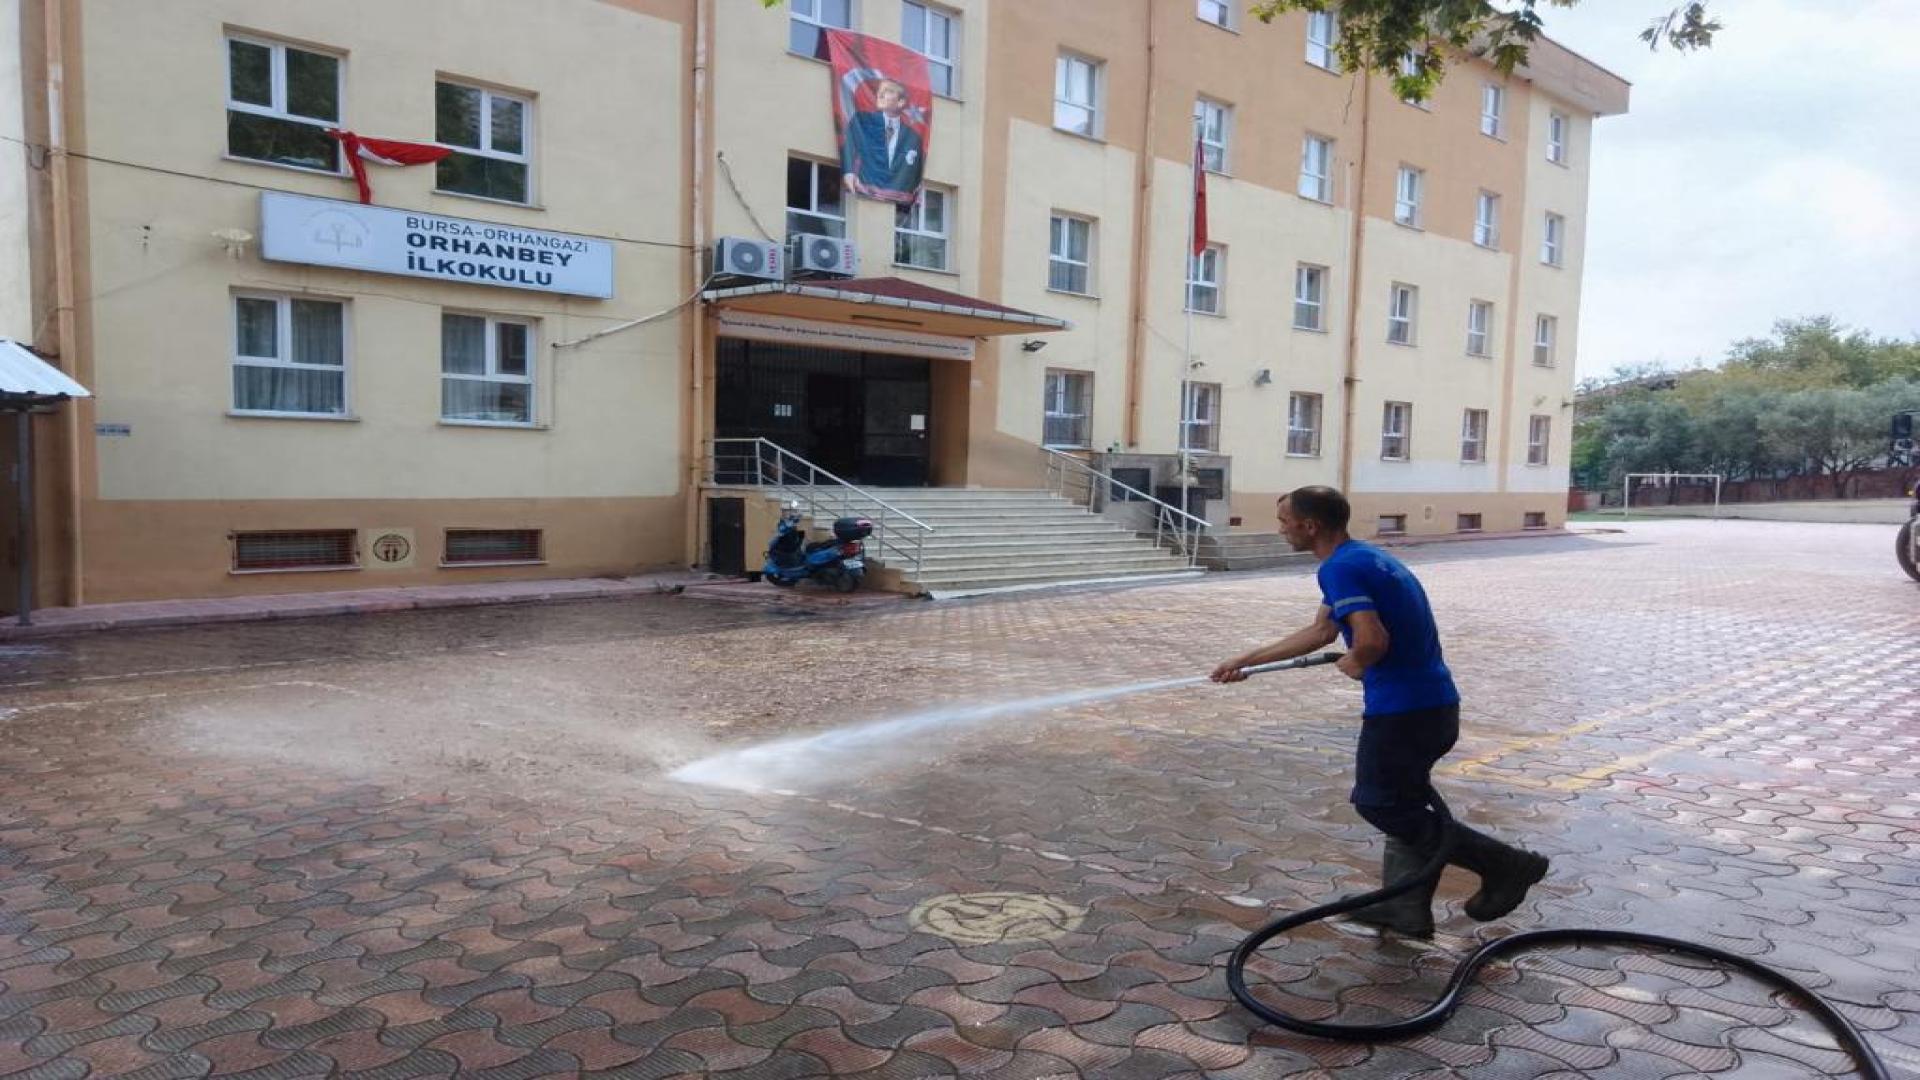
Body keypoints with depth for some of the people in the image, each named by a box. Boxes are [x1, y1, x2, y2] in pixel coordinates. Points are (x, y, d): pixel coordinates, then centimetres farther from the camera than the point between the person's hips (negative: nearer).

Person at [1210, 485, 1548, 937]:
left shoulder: (1340, 568, -16)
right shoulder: (1362, 557, 16)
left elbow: (1372, 640, -31)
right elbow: (1319, 632, 25)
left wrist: (1354, 665, -7)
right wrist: (1248, 660, 28)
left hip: (1402, 709, -10)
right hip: (1435, 703, 10)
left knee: (1380, 804, 6)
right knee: (1403, 803, 20)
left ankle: (1505, 863, 8)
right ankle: (1405, 908, 25)